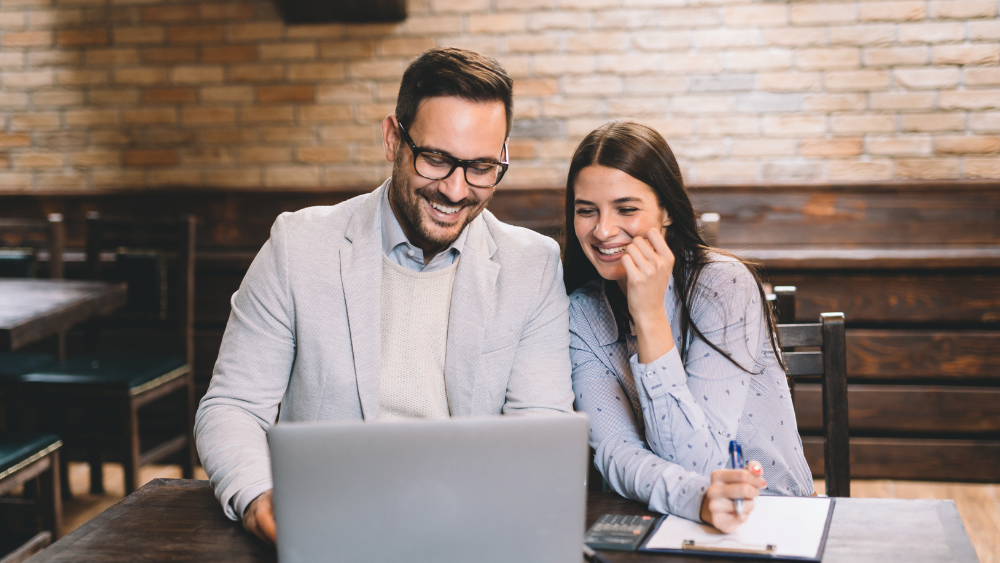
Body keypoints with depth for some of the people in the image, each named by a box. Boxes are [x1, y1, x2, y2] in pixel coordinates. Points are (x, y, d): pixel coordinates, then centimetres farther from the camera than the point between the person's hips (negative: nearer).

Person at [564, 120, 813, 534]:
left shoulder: (722, 286, -14)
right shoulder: (581, 314, -2)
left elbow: (696, 460, -21)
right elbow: (616, 449, -15)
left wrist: (649, 316, -26)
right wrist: (697, 498, -35)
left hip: (773, 513, -2)